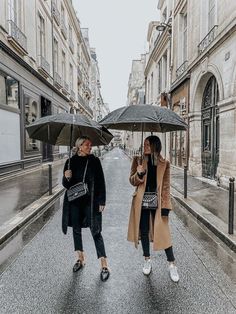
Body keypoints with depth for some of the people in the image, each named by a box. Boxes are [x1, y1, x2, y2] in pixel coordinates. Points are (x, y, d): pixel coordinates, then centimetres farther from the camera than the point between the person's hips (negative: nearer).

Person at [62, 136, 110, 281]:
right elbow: (66, 184, 6)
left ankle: (104, 265, 8)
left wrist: (102, 201, -8)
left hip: (90, 201, -3)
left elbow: (101, 181, -3)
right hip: (74, 201, 3)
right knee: (76, 230, 14)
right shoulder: (71, 161, 3)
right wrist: (66, 177, -17)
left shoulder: (94, 161, -2)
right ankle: (80, 258, 34)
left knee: (96, 231, -2)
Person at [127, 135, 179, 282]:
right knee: (144, 231, 12)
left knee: (163, 232, 1)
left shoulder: (164, 163, -1)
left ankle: (172, 264, 19)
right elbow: (133, 181, 2)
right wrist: (139, 173, -20)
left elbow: (166, 186, 0)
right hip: (142, 201, 2)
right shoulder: (138, 160, 1)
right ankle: (147, 260, 32)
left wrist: (165, 205, -6)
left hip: (157, 202, -1)